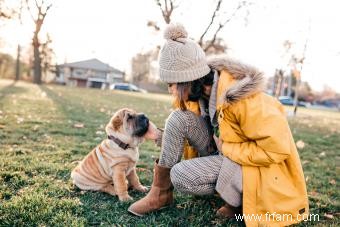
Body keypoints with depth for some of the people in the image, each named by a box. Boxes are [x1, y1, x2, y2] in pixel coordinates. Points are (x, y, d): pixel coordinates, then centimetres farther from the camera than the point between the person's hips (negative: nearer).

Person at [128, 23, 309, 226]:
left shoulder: (242, 99, -31)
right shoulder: (202, 88, -8)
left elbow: (278, 148, -28)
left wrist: (225, 147, -20)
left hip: (255, 163, -7)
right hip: (226, 152, 7)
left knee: (180, 175, -23)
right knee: (178, 118, -14)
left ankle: (243, 199, -1)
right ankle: (161, 193, -4)